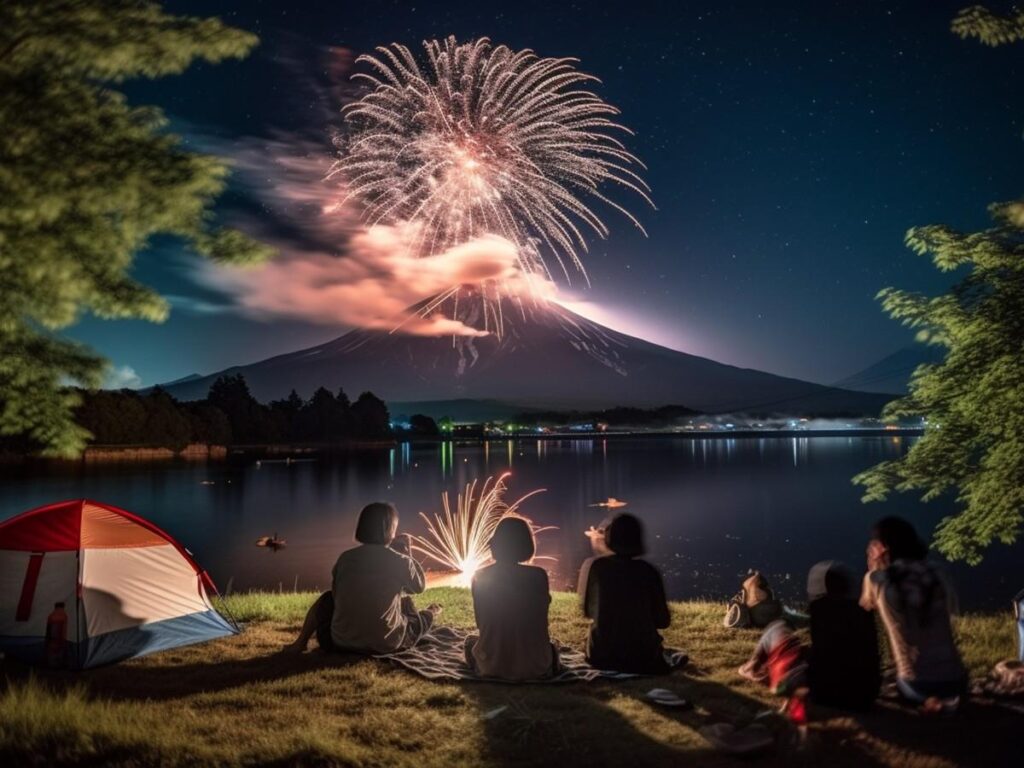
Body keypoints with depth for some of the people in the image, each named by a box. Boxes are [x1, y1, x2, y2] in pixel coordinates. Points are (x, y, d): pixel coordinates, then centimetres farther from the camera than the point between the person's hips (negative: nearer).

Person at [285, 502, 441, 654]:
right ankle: (430, 615, 61)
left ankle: (301, 643, 36)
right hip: (387, 644, -1)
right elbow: (419, 586, 6)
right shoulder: (400, 561, -12)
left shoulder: (345, 558, -5)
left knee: (327, 599, 30)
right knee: (404, 600, 31)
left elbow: (336, 593, 10)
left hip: (342, 642, 1)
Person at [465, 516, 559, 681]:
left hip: (491, 666, 0)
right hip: (533, 666, 0)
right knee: (551, 646, 35)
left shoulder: (480, 577, -7)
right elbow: (541, 623, 1)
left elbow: (481, 623, 4)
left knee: (470, 640, 33)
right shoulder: (538, 575, -12)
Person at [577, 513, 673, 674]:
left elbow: (588, 611, 7)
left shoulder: (593, 565, -6)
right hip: (644, 658, -1)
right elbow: (662, 621, 0)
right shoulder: (648, 570, -5)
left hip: (602, 656, 1)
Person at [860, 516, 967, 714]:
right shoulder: (935, 574, 4)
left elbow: (865, 607, 16)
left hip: (917, 685, -2)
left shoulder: (877, 579, -5)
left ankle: (928, 700, 6)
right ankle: (947, 698, 14)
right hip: (956, 681, 2)